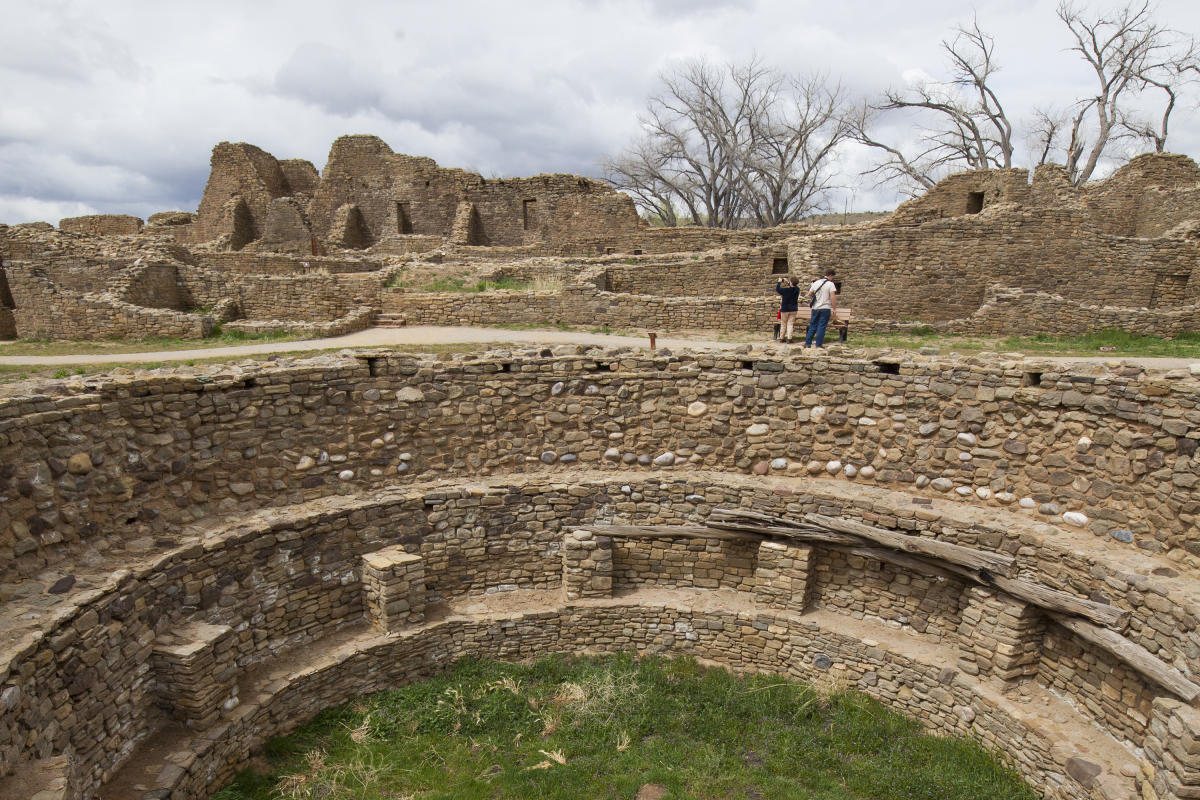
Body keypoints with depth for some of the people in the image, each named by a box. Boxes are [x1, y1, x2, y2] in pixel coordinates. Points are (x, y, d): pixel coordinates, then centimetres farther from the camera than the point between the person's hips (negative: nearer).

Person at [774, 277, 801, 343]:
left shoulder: (785, 290, -17)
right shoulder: (797, 290, -4)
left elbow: (777, 289, -1)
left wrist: (779, 282, 12)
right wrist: (788, 282, 25)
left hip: (785, 309, -3)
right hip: (793, 309, 3)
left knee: (783, 324, 8)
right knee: (790, 324, 2)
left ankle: (782, 338, 14)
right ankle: (789, 339, -3)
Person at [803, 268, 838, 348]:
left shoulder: (816, 282, 8)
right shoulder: (830, 284, -8)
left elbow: (809, 294, 14)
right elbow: (833, 297, -15)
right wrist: (834, 308, -10)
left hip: (815, 308, 4)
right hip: (825, 308, -4)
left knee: (813, 326, 11)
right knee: (822, 326, 0)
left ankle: (808, 343, 11)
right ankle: (819, 344, 1)